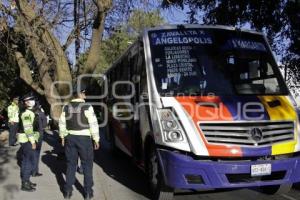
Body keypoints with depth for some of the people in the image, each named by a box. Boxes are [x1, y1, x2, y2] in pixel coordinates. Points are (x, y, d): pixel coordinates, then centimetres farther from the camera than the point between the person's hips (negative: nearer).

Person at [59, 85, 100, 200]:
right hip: (84, 138, -4)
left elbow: (62, 123, 8)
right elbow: (93, 124, -13)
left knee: (71, 164, 14)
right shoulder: (87, 107, -12)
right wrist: (96, 139, -5)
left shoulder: (66, 107, 2)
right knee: (87, 165, 8)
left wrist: (63, 137, 19)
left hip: (70, 138, 4)